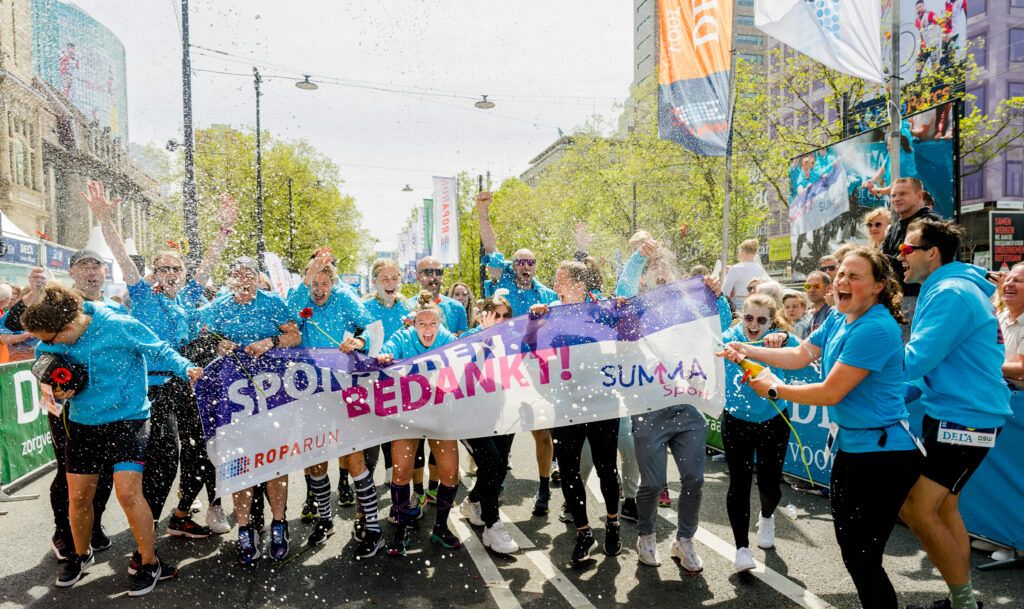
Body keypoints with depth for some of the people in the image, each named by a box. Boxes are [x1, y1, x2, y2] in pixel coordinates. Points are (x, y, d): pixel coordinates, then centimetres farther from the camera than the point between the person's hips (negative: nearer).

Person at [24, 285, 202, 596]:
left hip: (127, 419, -5)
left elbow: (161, 351, -9)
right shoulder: (48, 346, -4)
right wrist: (57, 391, -10)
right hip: (81, 422, 5)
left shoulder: (121, 327, -20)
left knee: (128, 492, -14)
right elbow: (49, 376, 13)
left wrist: (185, 368, -26)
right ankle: (81, 555, 41)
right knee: (78, 497, 12)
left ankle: (150, 563, 4)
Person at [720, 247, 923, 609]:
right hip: (851, 444, 10)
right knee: (848, 544, 20)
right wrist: (748, 351, -2)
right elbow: (801, 355, 9)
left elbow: (830, 393, -23)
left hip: (884, 453, -10)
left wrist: (774, 389, -11)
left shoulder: (875, 329, -24)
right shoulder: (839, 320, 5)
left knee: (863, 558, -1)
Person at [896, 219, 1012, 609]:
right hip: (956, 413, 10)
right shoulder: (947, 289, 13)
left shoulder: (950, 293, -20)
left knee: (915, 508, -9)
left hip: (964, 418, -10)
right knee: (942, 505, 15)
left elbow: (913, 362, -25)